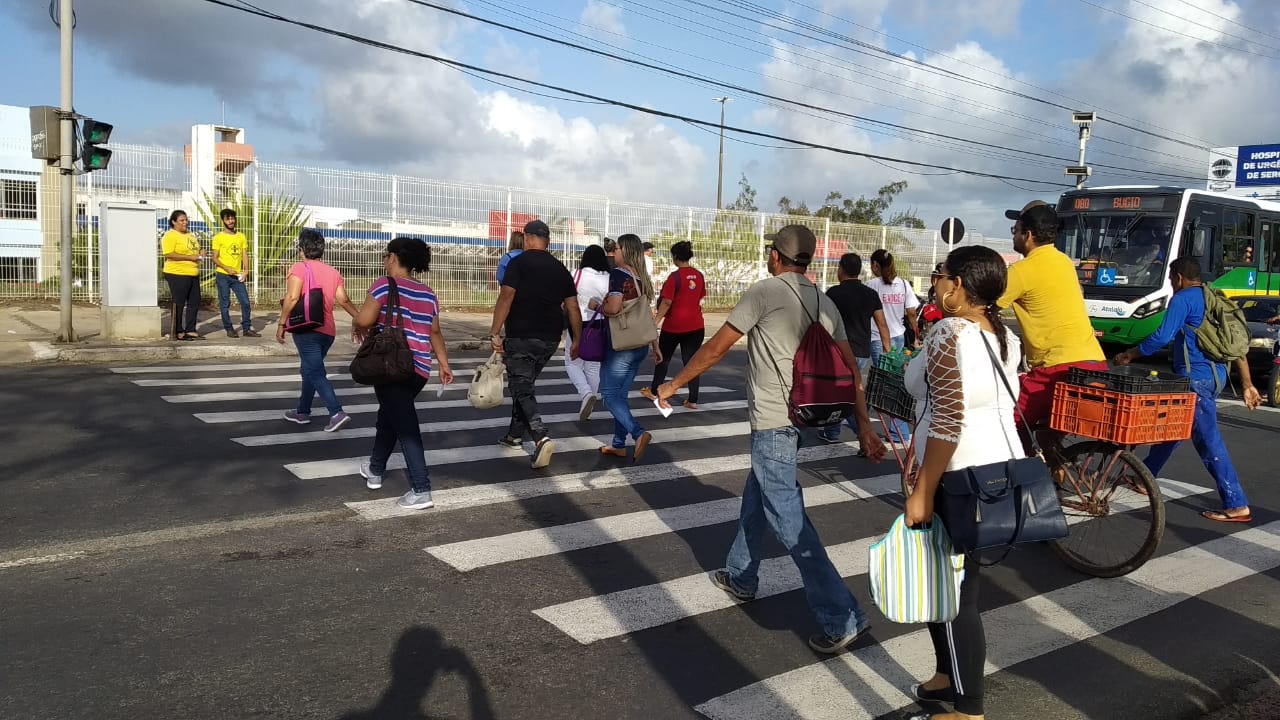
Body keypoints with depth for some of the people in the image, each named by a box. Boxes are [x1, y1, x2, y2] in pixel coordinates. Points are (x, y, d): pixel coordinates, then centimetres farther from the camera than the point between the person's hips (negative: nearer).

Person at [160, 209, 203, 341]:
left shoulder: (190, 235, 17)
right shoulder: (170, 236, -9)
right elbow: (168, 255, -18)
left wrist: (199, 255, 6)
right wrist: (190, 257, -20)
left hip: (193, 274, 8)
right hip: (178, 274, -8)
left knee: (194, 302, 8)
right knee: (178, 304, -1)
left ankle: (190, 330, 16)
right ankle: (177, 333, 6)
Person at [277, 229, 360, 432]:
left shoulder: (300, 268, -8)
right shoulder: (333, 272, 9)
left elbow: (292, 298, -17)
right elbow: (343, 300, 2)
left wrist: (281, 324, -12)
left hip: (307, 330, -6)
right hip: (328, 331, 6)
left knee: (315, 373, -7)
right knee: (309, 370, 21)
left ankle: (337, 413, -21)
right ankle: (303, 411, 30)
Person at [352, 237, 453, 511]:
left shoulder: (384, 285, -8)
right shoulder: (428, 293, 10)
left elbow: (363, 320, -16)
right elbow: (435, 332, 14)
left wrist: (357, 328, 6)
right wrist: (444, 364, 19)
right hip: (419, 370, 7)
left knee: (406, 426, -5)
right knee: (388, 416, 25)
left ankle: (421, 491, -9)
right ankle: (375, 470, 42)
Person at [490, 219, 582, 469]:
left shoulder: (519, 263, -7)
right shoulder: (560, 269, 9)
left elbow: (506, 298, -16)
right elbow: (573, 307, 8)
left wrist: (494, 332, -15)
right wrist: (576, 340, 15)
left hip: (521, 338, -6)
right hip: (550, 339, 6)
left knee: (522, 389, -3)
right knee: (524, 383, 22)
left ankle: (541, 437, -22)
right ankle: (515, 434, 31)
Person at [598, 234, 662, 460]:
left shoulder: (618, 274, -12)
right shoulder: (643, 278, 11)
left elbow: (613, 308, -24)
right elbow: (647, 315, 14)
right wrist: (655, 346, 19)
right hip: (640, 344, 8)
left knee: (610, 393, -1)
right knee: (621, 394, 15)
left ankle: (639, 433, -19)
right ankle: (618, 444, 18)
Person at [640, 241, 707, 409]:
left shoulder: (674, 277, -14)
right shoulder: (699, 276, 3)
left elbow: (666, 302, -17)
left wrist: (656, 321, -11)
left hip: (673, 325, -4)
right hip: (695, 325, 4)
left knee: (663, 358, 14)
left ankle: (653, 391, 28)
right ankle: (693, 400, 0)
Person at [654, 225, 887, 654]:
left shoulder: (766, 291, -10)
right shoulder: (825, 304, 9)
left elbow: (716, 348, -7)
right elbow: (850, 368, 3)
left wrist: (674, 385, 4)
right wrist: (864, 427, 6)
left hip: (772, 421, -8)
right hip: (800, 417, 8)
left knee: (787, 518, -5)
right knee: (755, 496, 24)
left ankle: (842, 618, -6)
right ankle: (740, 577, 41)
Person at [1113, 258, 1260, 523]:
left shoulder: (1182, 299, -7)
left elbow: (1162, 336, -18)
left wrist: (1130, 355, -5)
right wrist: (1248, 385, 17)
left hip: (1196, 377, -10)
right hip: (1216, 374, 10)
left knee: (1209, 441, -7)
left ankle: (1237, 506, -6)